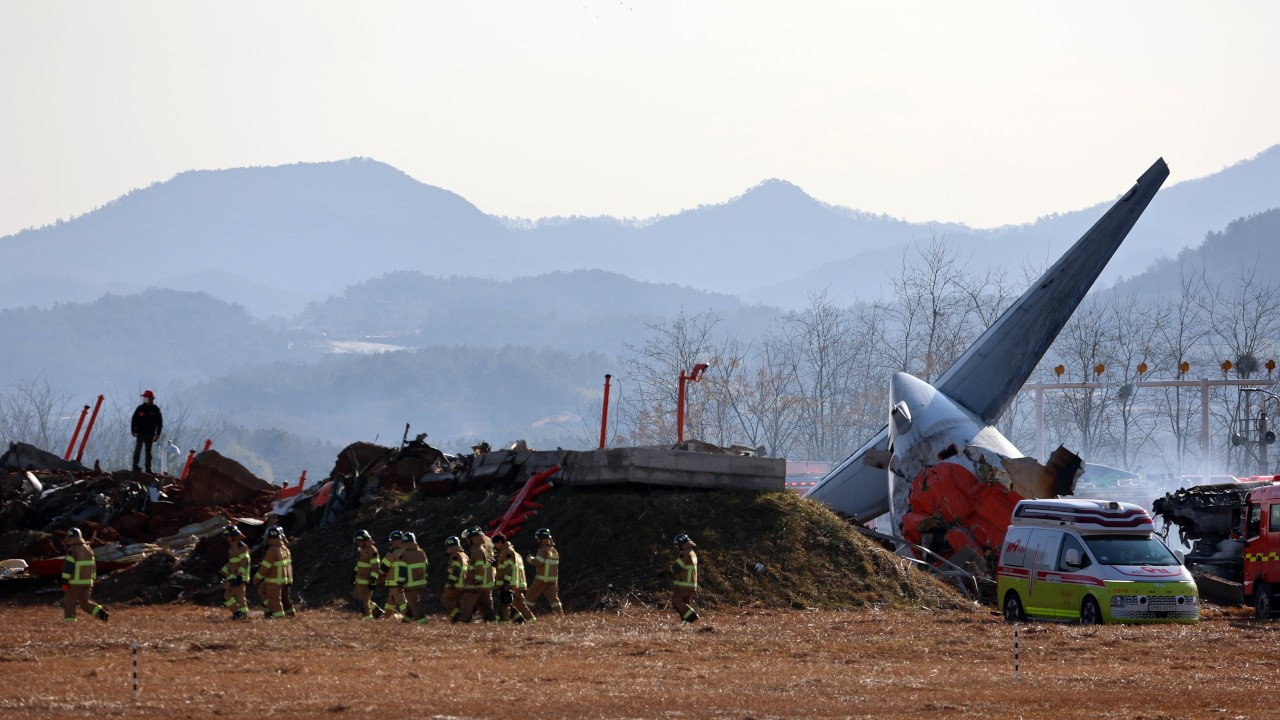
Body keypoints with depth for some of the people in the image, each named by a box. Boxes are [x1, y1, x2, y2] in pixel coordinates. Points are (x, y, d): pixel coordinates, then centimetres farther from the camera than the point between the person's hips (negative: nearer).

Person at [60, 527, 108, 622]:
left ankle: (69, 622, 0)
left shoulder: (72, 550, -11)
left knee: (69, 602, 4)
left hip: (75, 582, -7)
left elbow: (68, 567, -15)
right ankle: (101, 613, -4)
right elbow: (93, 567, 16)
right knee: (85, 602, 13)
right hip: (88, 581, 7)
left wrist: (65, 582, -13)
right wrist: (92, 582, 21)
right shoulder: (88, 549, 12)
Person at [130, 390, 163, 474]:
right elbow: (134, 420, 5)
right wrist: (133, 430, -2)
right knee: (138, 449, -11)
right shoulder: (140, 408, 2)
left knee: (148, 451, 7)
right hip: (140, 433, -2)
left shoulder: (156, 409, 4)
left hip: (150, 434, 2)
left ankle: (148, 468, 11)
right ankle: (135, 466, -13)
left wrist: (158, 433, 3)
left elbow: (160, 422, 8)